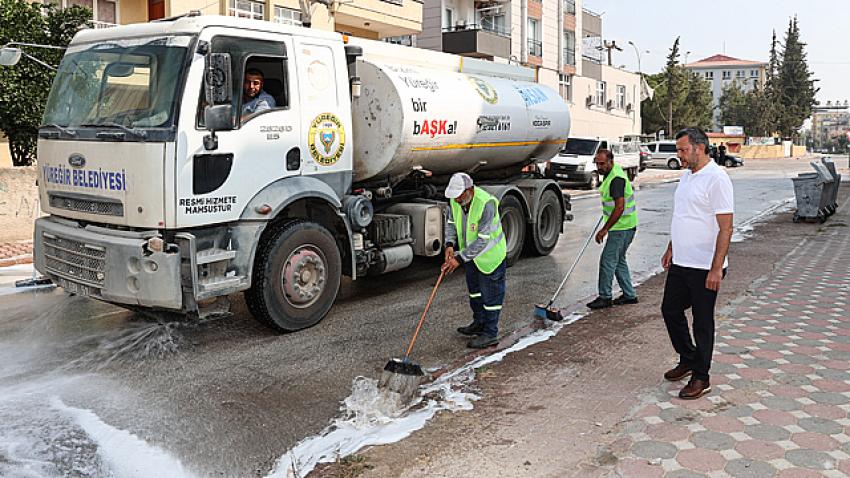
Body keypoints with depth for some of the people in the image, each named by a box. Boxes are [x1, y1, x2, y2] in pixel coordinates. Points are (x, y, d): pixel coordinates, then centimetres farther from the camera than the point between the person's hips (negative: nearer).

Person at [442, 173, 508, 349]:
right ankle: (479, 323, 41)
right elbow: (451, 222, 6)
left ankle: (490, 334, 12)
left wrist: (460, 258, -32)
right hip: (471, 253, 8)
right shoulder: (456, 200, -12)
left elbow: (483, 240, -33)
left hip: (490, 254, -8)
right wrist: (450, 244, -10)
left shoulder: (487, 204, -34)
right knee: (474, 288, 22)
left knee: (490, 294, 0)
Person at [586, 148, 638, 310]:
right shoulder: (612, 171, 9)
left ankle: (605, 297, 4)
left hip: (622, 227, -11)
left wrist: (604, 229, -27)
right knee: (618, 260, 16)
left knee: (607, 260, -6)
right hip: (623, 226, 11)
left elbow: (619, 207, -29)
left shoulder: (616, 179, -23)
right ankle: (629, 295, 23)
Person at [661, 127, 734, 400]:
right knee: (670, 311, 16)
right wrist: (671, 250, 22)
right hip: (680, 264, 9)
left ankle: (701, 378, 16)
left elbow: (726, 228, -20)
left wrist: (716, 268, -23)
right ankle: (688, 360, 35)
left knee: (702, 322, 3)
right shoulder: (686, 176, 11)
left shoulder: (716, 178, -16)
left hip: (704, 267, -9)